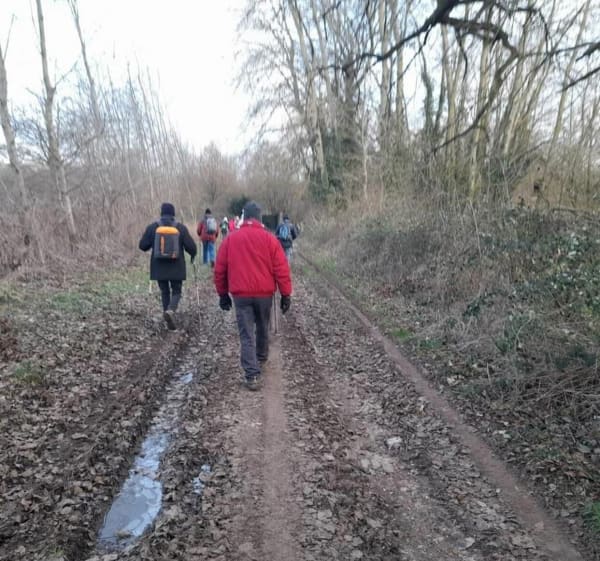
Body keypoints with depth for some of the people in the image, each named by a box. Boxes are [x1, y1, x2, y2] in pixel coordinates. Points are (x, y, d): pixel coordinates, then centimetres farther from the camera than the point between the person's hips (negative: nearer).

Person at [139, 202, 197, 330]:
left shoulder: (152, 227, -2)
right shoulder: (181, 228, -5)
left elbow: (142, 246, 1)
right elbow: (191, 246, -6)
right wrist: (193, 255, 15)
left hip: (159, 268, 1)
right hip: (176, 268, -1)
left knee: (164, 292, 15)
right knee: (176, 292, 8)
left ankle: (167, 312, 15)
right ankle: (171, 310, -17)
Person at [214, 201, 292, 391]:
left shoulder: (230, 239, 2)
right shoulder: (269, 238, -3)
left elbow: (220, 270, 6)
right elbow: (281, 269, -6)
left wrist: (223, 294, 16)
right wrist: (286, 294, -1)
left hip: (241, 294, 0)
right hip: (264, 293, 0)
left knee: (246, 335, 1)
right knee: (262, 328, 23)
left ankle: (251, 375, -6)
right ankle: (261, 357, 43)